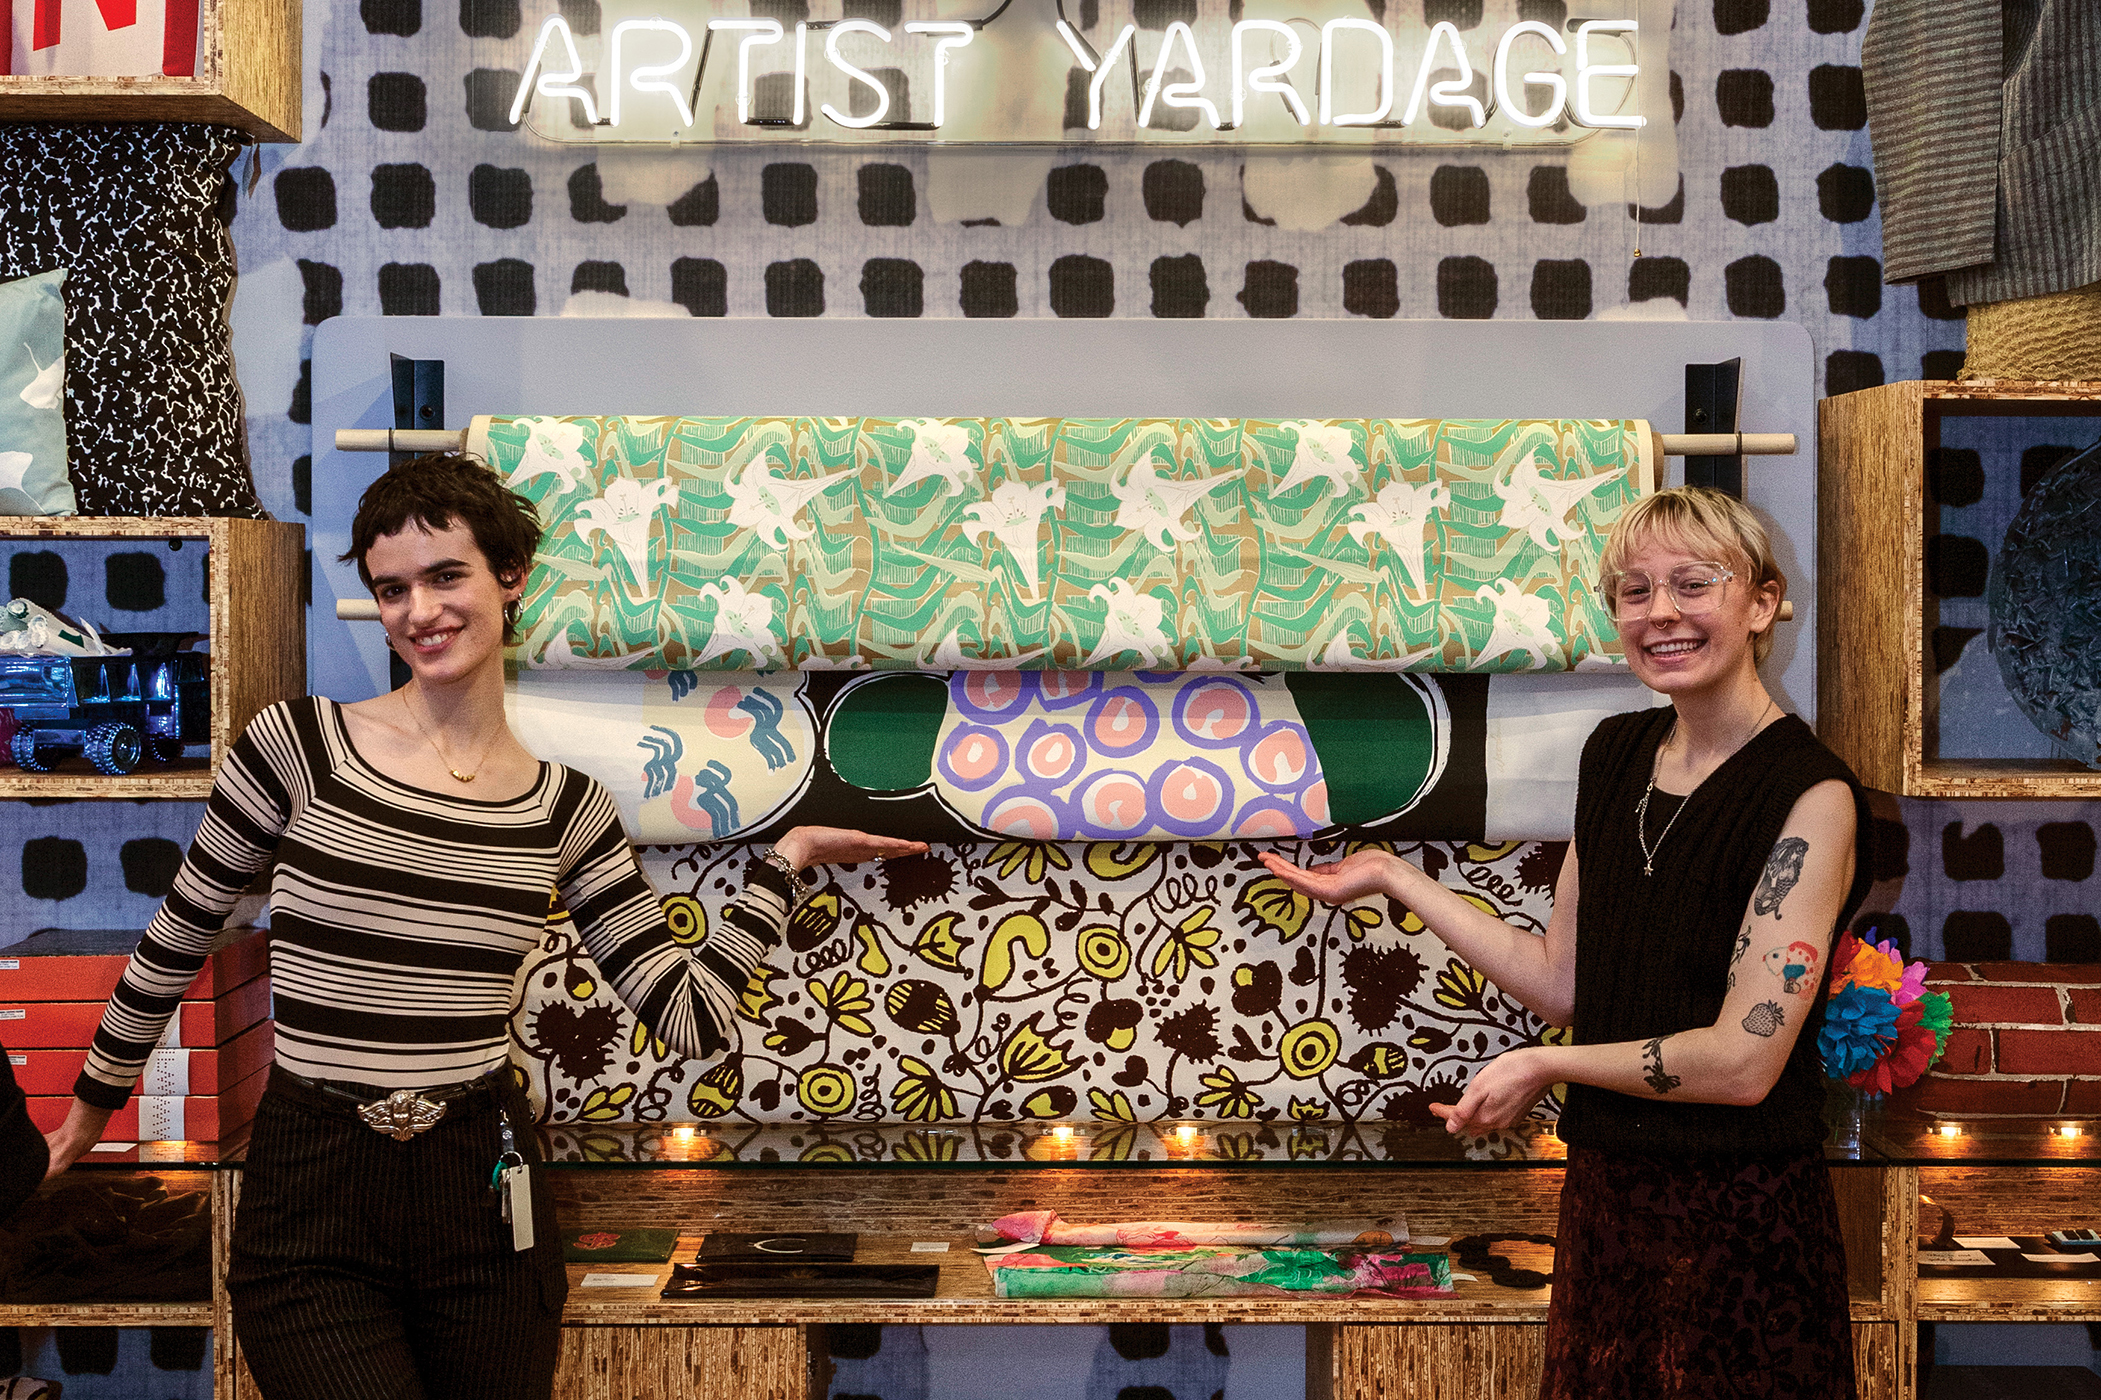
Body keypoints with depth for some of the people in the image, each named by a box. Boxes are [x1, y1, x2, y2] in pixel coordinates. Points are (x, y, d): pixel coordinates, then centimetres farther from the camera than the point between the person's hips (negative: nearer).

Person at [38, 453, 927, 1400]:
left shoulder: (565, 806, 2)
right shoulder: (300, 744, -5)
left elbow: (691, 1018, 1)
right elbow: (182, 930, 7)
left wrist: (785, 861, 3)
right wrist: (95, 1098, 17)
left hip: (481, 1199, 3)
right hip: (312, 1207, -2)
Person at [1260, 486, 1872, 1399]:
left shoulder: (1809, 795, -15)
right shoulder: (1615, 755, 8)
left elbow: (1743, 1061, -19)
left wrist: (1546, 1066, -8)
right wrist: (1392, 878, 8)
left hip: (1738, 1220, -6)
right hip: (1605, 1196, 6)